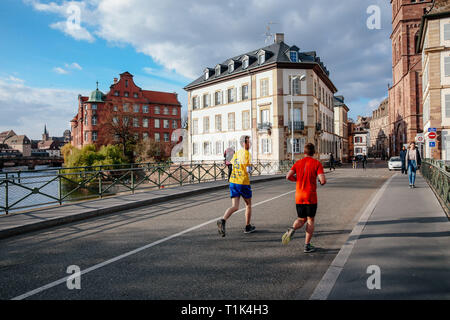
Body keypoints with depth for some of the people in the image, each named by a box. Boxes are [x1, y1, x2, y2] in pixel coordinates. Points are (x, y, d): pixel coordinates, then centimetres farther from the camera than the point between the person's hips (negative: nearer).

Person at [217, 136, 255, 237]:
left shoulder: (237, 153, 12)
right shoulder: (246, 153, -10)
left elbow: (232, 163, 26)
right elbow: (248, 170, -18)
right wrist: (249, 168, 3)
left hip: (233, 182, 6)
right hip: (243, 182, -6)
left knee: (235, 207, 1)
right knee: (248, 205, 17)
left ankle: (223, 220, -25)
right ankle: (247, 227, 27)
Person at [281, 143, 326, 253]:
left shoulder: (298, 163, 6)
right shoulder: (317, 163, -5)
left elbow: (288, 176, -2)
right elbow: (323, 181, -15)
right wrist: (321, 181, 9)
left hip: (299, 197, 3)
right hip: (311, 197, -3)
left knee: (301, 220, 17)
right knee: (310, 220, 11)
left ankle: (292, 229, -14)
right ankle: (307, 245, 11)